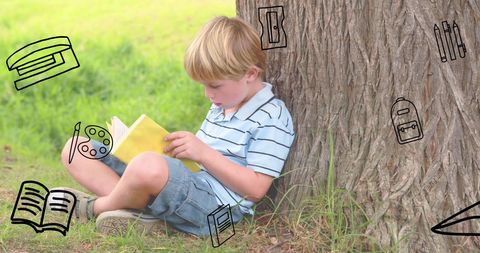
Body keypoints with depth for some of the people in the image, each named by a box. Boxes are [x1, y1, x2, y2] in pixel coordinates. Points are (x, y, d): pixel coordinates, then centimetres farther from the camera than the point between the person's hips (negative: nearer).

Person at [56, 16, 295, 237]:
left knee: (149, 166, -44)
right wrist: (174, 149, 8)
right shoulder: (222, 105, 22)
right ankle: (141, 208, -18)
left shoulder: (272, 118, -6)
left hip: (213, 208, -9)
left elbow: (256, 188, -12)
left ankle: (96, 207, -10)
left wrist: (204, 153, -15)